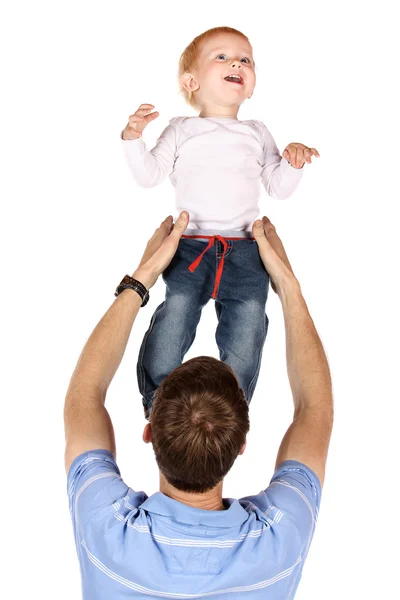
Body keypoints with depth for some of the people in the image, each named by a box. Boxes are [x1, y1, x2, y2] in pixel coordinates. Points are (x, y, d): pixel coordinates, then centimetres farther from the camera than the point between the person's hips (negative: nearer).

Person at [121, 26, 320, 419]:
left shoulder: (257, 133, 18)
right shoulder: (182, 130, 13)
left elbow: (278, 188, 17)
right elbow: (148, 175, 7)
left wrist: (293, 164, -2)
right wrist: (133, 137, -7)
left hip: (244, 252, 2)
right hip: (190, 246, -2)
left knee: (249, 315, -9)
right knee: (178, 307, -17)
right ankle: (157, 407, 1)